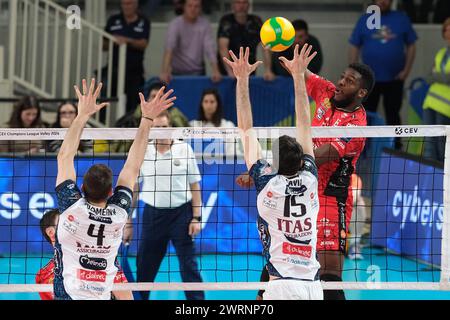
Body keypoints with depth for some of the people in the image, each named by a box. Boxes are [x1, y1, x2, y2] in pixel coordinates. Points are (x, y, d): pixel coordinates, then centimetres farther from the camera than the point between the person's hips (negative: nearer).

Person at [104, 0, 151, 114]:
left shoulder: (144, 23, 5)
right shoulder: (113, 21, 11)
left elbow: (144, 44, -8)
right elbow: (103, 45, 10)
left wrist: (128, 41, -25)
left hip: (134, 71, -1)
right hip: (114, 69, 1)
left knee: (133, 105, -3)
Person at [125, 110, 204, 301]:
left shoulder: (185, 149, 1)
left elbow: (195, 185, 4)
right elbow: (133, 189, 8)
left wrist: (196, 218, -4)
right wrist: (128, 223, 5)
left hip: (181, 212, -1)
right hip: (153, 213, 1)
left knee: (189, 265, -5)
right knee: (144, 267, 4)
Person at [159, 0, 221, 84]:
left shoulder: (205, 24, -3)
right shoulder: (175, 24, -11)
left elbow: (210, 48, -10)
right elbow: (169, 49, -23)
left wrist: (215, 71, -24)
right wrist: (165, 72, -37)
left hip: (198, 72, 2)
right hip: (178, 72, -2)